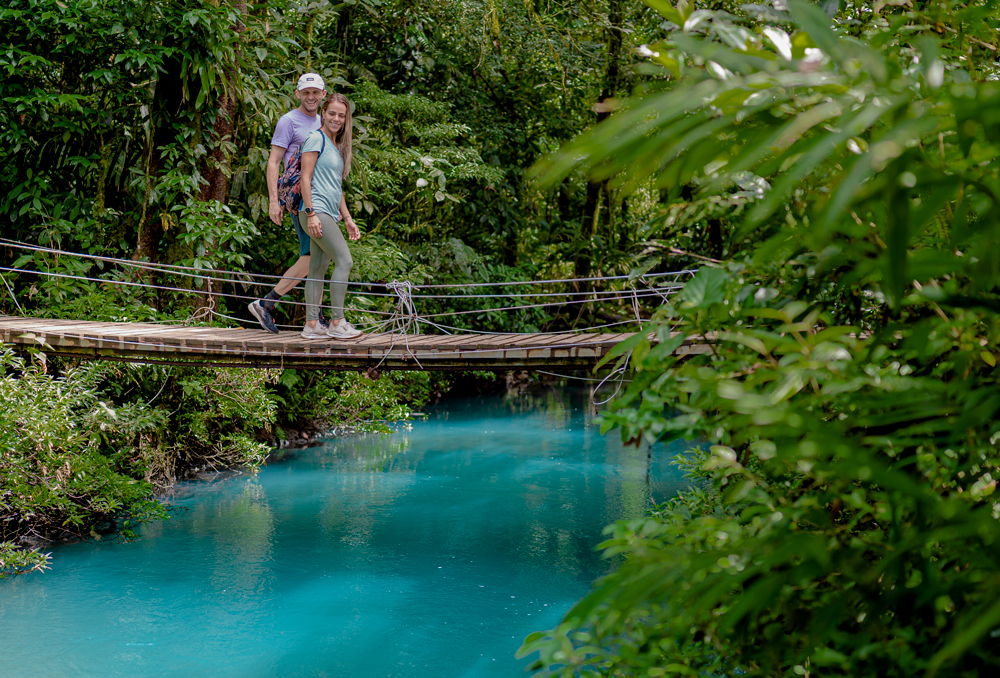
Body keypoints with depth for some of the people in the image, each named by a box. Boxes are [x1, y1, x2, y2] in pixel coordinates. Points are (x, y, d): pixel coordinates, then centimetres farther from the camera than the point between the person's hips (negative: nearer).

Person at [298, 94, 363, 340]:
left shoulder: (338, 146, 21)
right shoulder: (317, 139, -4)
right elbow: (306, 178, -10)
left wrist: (347, 219, 23)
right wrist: (311, 213, -17)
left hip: (330, 215, 9)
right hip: (316, 212, -9)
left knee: (319, 269, 6)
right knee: (344, 261, -14)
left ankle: (311, 324, 8)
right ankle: (337, 323, -12)